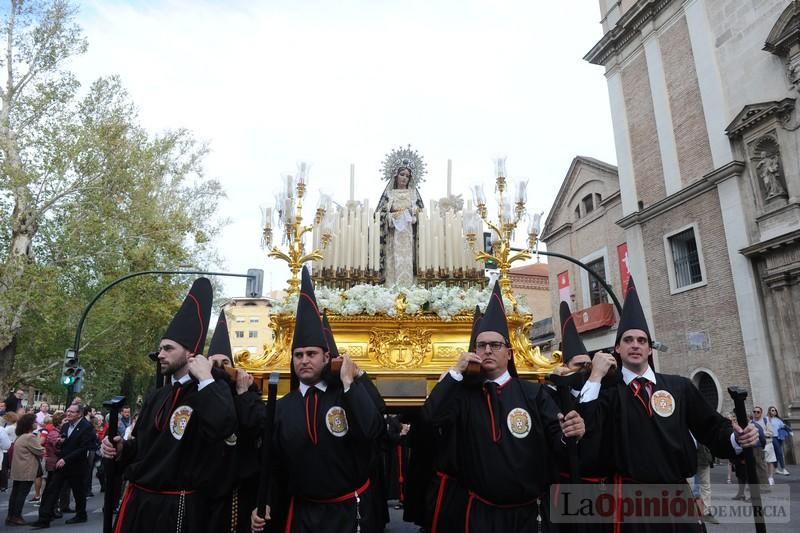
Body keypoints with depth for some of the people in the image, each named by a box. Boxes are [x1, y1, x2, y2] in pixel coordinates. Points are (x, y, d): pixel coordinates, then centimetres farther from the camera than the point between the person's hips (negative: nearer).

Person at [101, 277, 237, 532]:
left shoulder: (213, 391, -11)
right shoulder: (156, 397, 11)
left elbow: (224, 428, -31)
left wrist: (205, 379, -24)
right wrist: (120, 448, 0)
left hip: (178, 508, -6)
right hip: (137, 501, 7)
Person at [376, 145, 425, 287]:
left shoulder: (413, 193, 12)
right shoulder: (389, 193, 8)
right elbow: (382, 214, 4)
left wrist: (410, 214, -8)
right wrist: (394, 215, -11)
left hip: (408, 234, 1)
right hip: (393, 234, -1)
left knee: (407, 262, -4)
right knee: (394, 261, -8)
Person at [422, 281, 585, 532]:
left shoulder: (534, 393, -3)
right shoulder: (464, 393, -2)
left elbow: (555, 442, -8)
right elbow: (430, 416, -15)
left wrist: (570, 434, -30)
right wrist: (456, 371, -15)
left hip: (528, 512, 0)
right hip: (481, 512, 0)